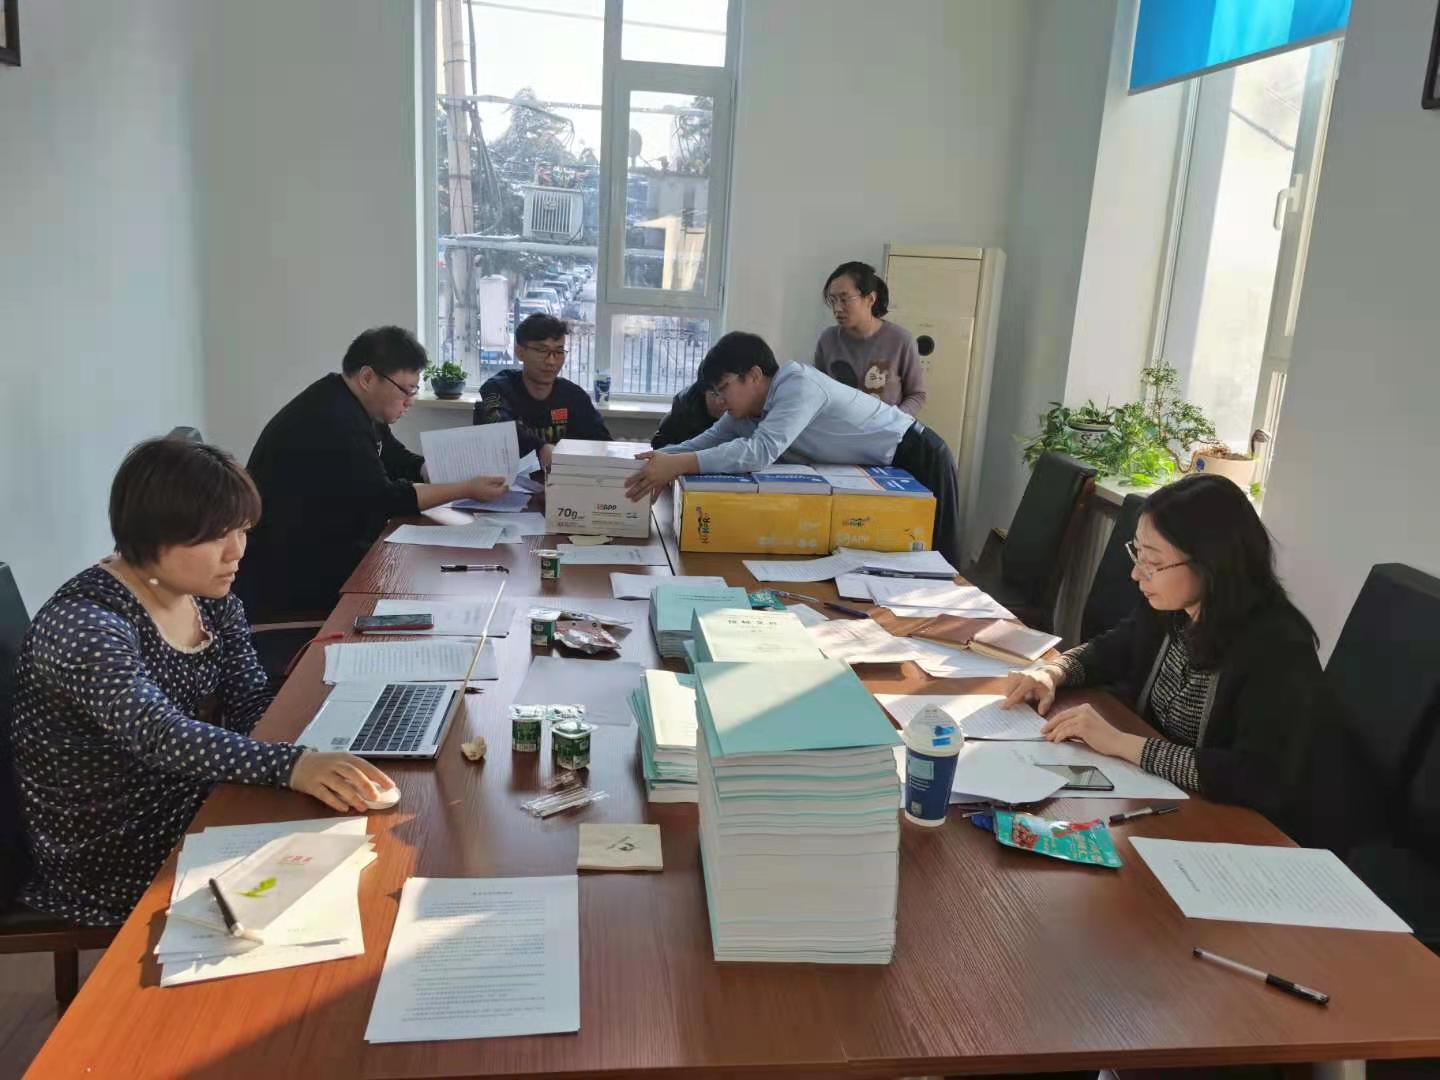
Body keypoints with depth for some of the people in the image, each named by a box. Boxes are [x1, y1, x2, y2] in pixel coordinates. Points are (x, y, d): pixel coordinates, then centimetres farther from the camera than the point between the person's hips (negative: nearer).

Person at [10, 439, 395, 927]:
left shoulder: (214, 599, 0)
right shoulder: (84, 624, -24)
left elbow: (252, 707, -3)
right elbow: (159, 736, -38)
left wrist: (314, 760, -24)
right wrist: (291, 765, -51)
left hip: (195, 809, 7)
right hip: (110, 858, -7)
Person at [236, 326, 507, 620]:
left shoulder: (352, 407, 7)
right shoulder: (331, 421, -25)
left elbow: (401, 463, 13)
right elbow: (385, 499, -23)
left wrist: (463, 474, -1)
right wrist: (467, 490, -19)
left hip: (323, 550, 9)